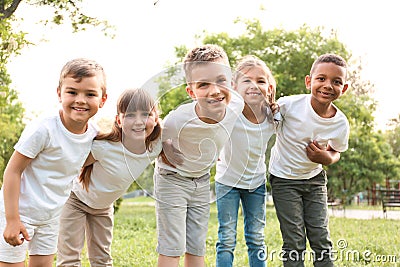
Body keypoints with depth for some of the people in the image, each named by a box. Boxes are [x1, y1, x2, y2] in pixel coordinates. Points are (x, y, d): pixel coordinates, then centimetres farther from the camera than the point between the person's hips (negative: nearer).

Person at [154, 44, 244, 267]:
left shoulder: (236, 104, -23)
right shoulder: (177, 120, -34)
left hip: (202, 180, 5)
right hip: (172, 179, -4)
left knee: (197, 249, 12)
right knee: (172, 248, -4)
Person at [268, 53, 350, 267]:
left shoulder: (341, 124, -13)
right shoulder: (290, 105, -23)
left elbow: (335, 152, 5)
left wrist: (328, 158, -16)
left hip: (315, 179, 3)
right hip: (284, 179, -3)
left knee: (321, 237, 5)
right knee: (294, 241, -3)